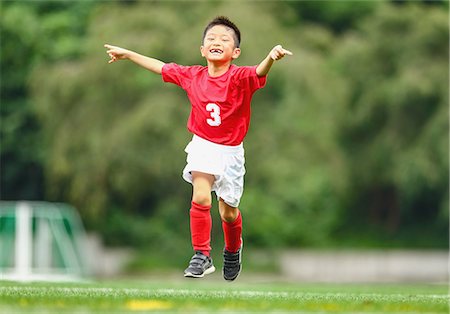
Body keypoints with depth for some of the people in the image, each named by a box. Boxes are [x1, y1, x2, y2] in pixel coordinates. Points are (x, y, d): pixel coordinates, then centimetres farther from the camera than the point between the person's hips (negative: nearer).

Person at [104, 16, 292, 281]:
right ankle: (202, 256, -12)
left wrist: (271, 58, -62)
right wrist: (128, 54, 17)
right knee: (201, 197, -21)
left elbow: (259, 73, -39)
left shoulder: (240, 78, -18)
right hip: (202, 147, 2)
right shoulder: (192, 76, -6)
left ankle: (233, 250, 40)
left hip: (231, 152, -2)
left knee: (228, 212, 10)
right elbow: (161, 67, 9)